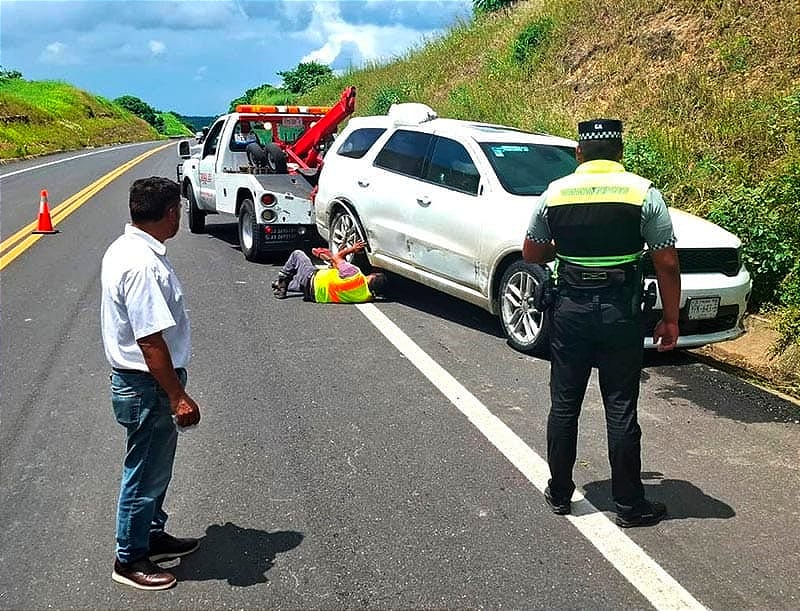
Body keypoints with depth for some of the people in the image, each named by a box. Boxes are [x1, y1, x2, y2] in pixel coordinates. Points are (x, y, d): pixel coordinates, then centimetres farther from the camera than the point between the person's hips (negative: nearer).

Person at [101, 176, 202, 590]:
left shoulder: (124, 248, 5)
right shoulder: (143, 265, -27)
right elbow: (150, 341, -28)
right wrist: (178, 396, -22)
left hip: (137, 380, 10)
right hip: (148, 387, -10)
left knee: (155, 467, 23)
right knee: (145, 474, 7)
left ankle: (153, 536, 40)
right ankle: (129, 559, 24)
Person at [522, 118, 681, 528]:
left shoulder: (555, 192, 1)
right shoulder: (644, 193, -5)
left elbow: (531, 254, 9)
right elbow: (667, 264, -6)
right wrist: (671, 319, 3)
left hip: (570, 308, 2)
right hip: (621, 311, -1)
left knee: (564, 405, 12)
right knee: (621, 411, 6)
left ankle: (559, 493, 24)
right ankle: (629, 505, 16)